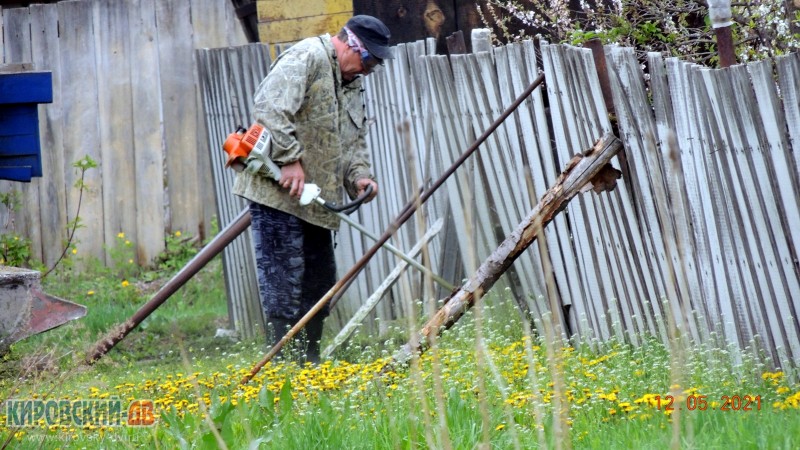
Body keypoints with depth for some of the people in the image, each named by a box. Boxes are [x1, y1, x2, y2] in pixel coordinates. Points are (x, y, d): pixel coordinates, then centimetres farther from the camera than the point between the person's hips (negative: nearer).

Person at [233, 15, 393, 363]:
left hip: (315, 200, 10)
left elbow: (355, 141, 21)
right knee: (283, 280, -10)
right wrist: (290, 160, -26)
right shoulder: (306, 58, -12)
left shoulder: (353, 85, 18)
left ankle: (309, 361, 21)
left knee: (320, 281, 13)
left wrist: (359, 176, 1)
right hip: (278, 192, -10)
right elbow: (270, 106, -24)